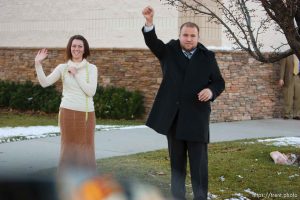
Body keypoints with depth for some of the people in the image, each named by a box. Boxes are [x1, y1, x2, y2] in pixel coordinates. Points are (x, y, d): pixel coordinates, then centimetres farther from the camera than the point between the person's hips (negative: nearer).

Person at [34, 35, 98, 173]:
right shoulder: (62, 68, 4)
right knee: (68, 147, 5)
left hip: (86, 113, 0)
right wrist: (38, 64, -17)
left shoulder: (91, 68, 2)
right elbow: (45, 83, -7)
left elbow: (91, 91, -10)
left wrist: (76, 74, -10)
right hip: (68, 112, 0)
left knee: (85, 148, 4)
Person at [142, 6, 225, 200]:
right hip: (173, 117, 2)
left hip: (196, 117, -2)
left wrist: (211, 91, -16)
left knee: (199, 162, 0)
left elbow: (219, 82, 7)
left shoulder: (207, 56, 2)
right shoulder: (169, 51, 4)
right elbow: (152, 42, -13)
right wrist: (149, 22, -31)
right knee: (176, 161, 12)